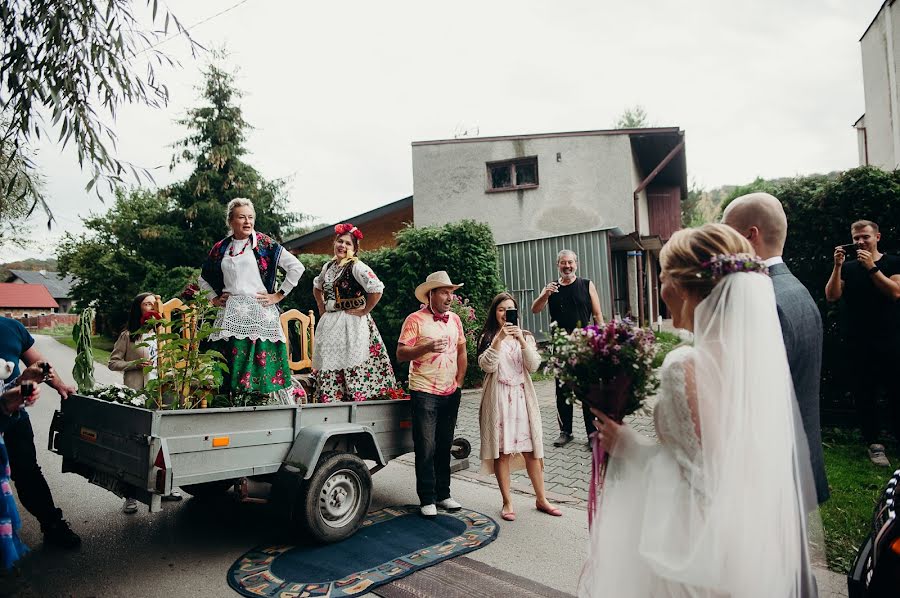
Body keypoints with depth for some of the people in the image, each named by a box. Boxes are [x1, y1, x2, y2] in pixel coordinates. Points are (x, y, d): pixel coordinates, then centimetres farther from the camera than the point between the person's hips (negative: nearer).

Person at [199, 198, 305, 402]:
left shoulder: (264, 244, 2)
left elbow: (296, 267, -2)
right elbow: (204, 278, 28)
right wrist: (215, 299, 14)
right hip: (230, 315, 4)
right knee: (232, 365, 1)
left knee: (262, 361, -8)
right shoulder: (220, 248, 14)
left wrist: (278, 295, -3)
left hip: (259, 313, -3)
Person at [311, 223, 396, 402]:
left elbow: (377, 289, -22)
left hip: (352, 323, -7)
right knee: (328, 367, 8)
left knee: (351, 366, -9)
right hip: (329, 323, 7)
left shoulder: (357, 266, -10)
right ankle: (328, 399, 18)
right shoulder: (329, 266, 12)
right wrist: (321, 308, 19)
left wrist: (364, 311, -15)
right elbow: (317, 287, 31)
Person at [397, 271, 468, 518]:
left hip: (450, 393, 6)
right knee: (426, 448, -1)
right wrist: (427, 347, -26)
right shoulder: (415, 319, -8)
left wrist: (459, 381, 10)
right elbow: (401, 354, -12)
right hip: (424, 393, -5)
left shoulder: (455, 319, 9)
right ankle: (427, 500, 11)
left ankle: (443, 494, 26)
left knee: (444, 446, 14)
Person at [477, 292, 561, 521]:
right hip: (498, 398, -2)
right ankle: (507, 502, 13)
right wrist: (499, 339, -20)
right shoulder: (488, 338, 3)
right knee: (502, 451, 1)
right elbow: (487, 366, -12)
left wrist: (521, 341, -17)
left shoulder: (526, 337, 10)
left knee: (531, 450, 5)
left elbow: (533, 366, -4)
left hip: (522, 396, 2)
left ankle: (541, 499, 19)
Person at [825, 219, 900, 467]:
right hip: (857, 346, 2)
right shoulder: (848, 268, 8)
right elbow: (831, 296, -4)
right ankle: (875, 444, 13)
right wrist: (837, 266, -14)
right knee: (864, 396, 5)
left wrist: (871, 267, -17)